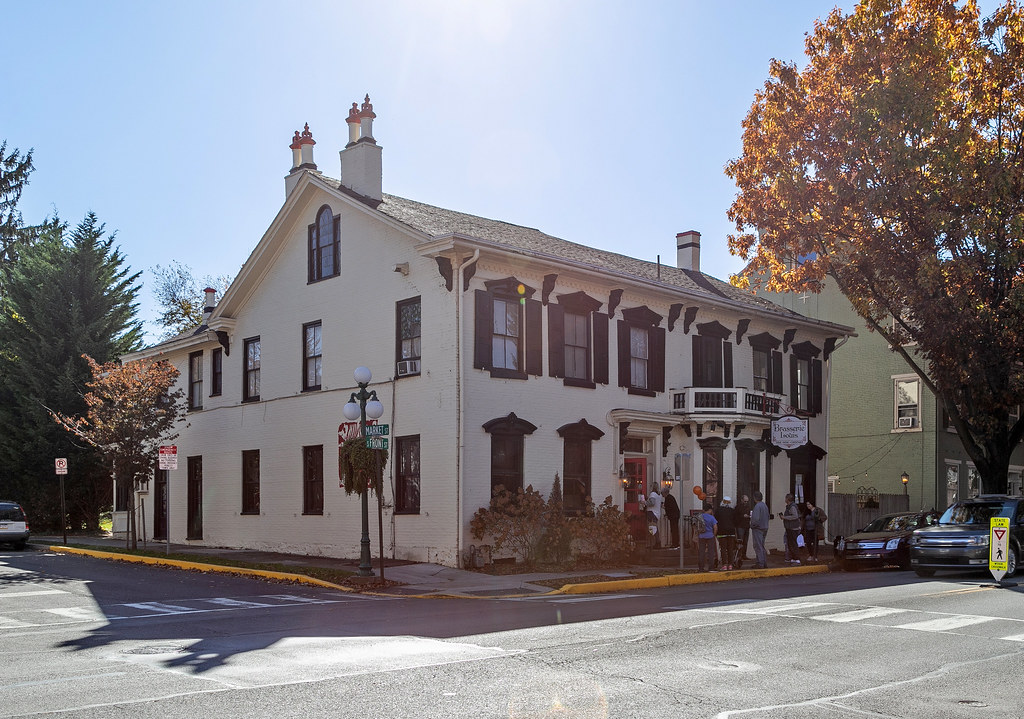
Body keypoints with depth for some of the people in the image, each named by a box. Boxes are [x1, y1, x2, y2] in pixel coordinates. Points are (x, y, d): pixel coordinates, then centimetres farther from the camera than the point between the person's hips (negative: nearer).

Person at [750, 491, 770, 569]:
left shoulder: (757, 506, -18)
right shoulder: (765, 505, 9)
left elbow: (756, 519, -24)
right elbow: (768, 516, 18)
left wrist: (752, 525, -9)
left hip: (758, 528, -9)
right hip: (765, 528, 9)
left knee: (758, 546, -4)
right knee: (762, 546, 16)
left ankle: (760, 564, -4)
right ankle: (765, 563, 19)